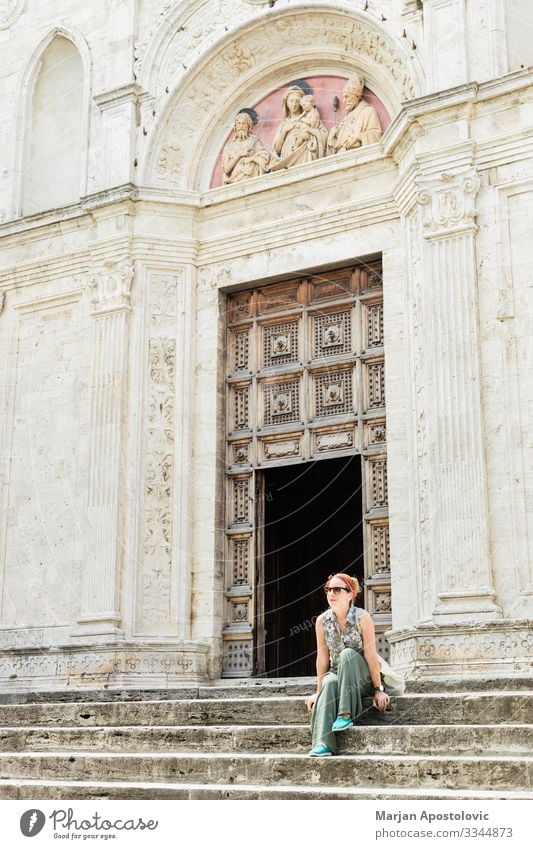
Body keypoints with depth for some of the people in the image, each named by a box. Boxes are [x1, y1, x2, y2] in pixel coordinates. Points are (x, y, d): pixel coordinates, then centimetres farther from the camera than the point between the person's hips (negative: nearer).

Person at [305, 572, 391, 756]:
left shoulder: (362, 618, -15)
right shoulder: (322, 621, -5)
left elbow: (371, 655, -16)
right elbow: (322, 658, -2)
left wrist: (378, 690, -16)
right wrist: (318, 691, -3)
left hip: (362, 677, -2)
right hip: (336, 674, 2)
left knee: (347, 653, -31)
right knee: (329, 683, -32)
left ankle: (346, 714, -34)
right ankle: (322, 744, -45)